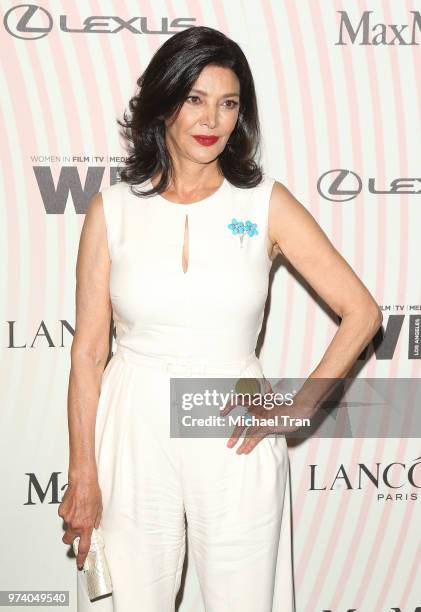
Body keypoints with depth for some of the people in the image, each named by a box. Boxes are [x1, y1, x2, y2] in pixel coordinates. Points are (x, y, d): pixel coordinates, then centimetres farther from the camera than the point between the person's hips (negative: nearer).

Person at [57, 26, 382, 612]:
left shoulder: (266, 202, -3)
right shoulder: (113, 208, -1)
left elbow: (362, 311, -2)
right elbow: (88, 350, -1)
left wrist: (297, 405, -9)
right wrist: (82, 475, -4)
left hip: (235, 439, 0)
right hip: (133, 433, 0)